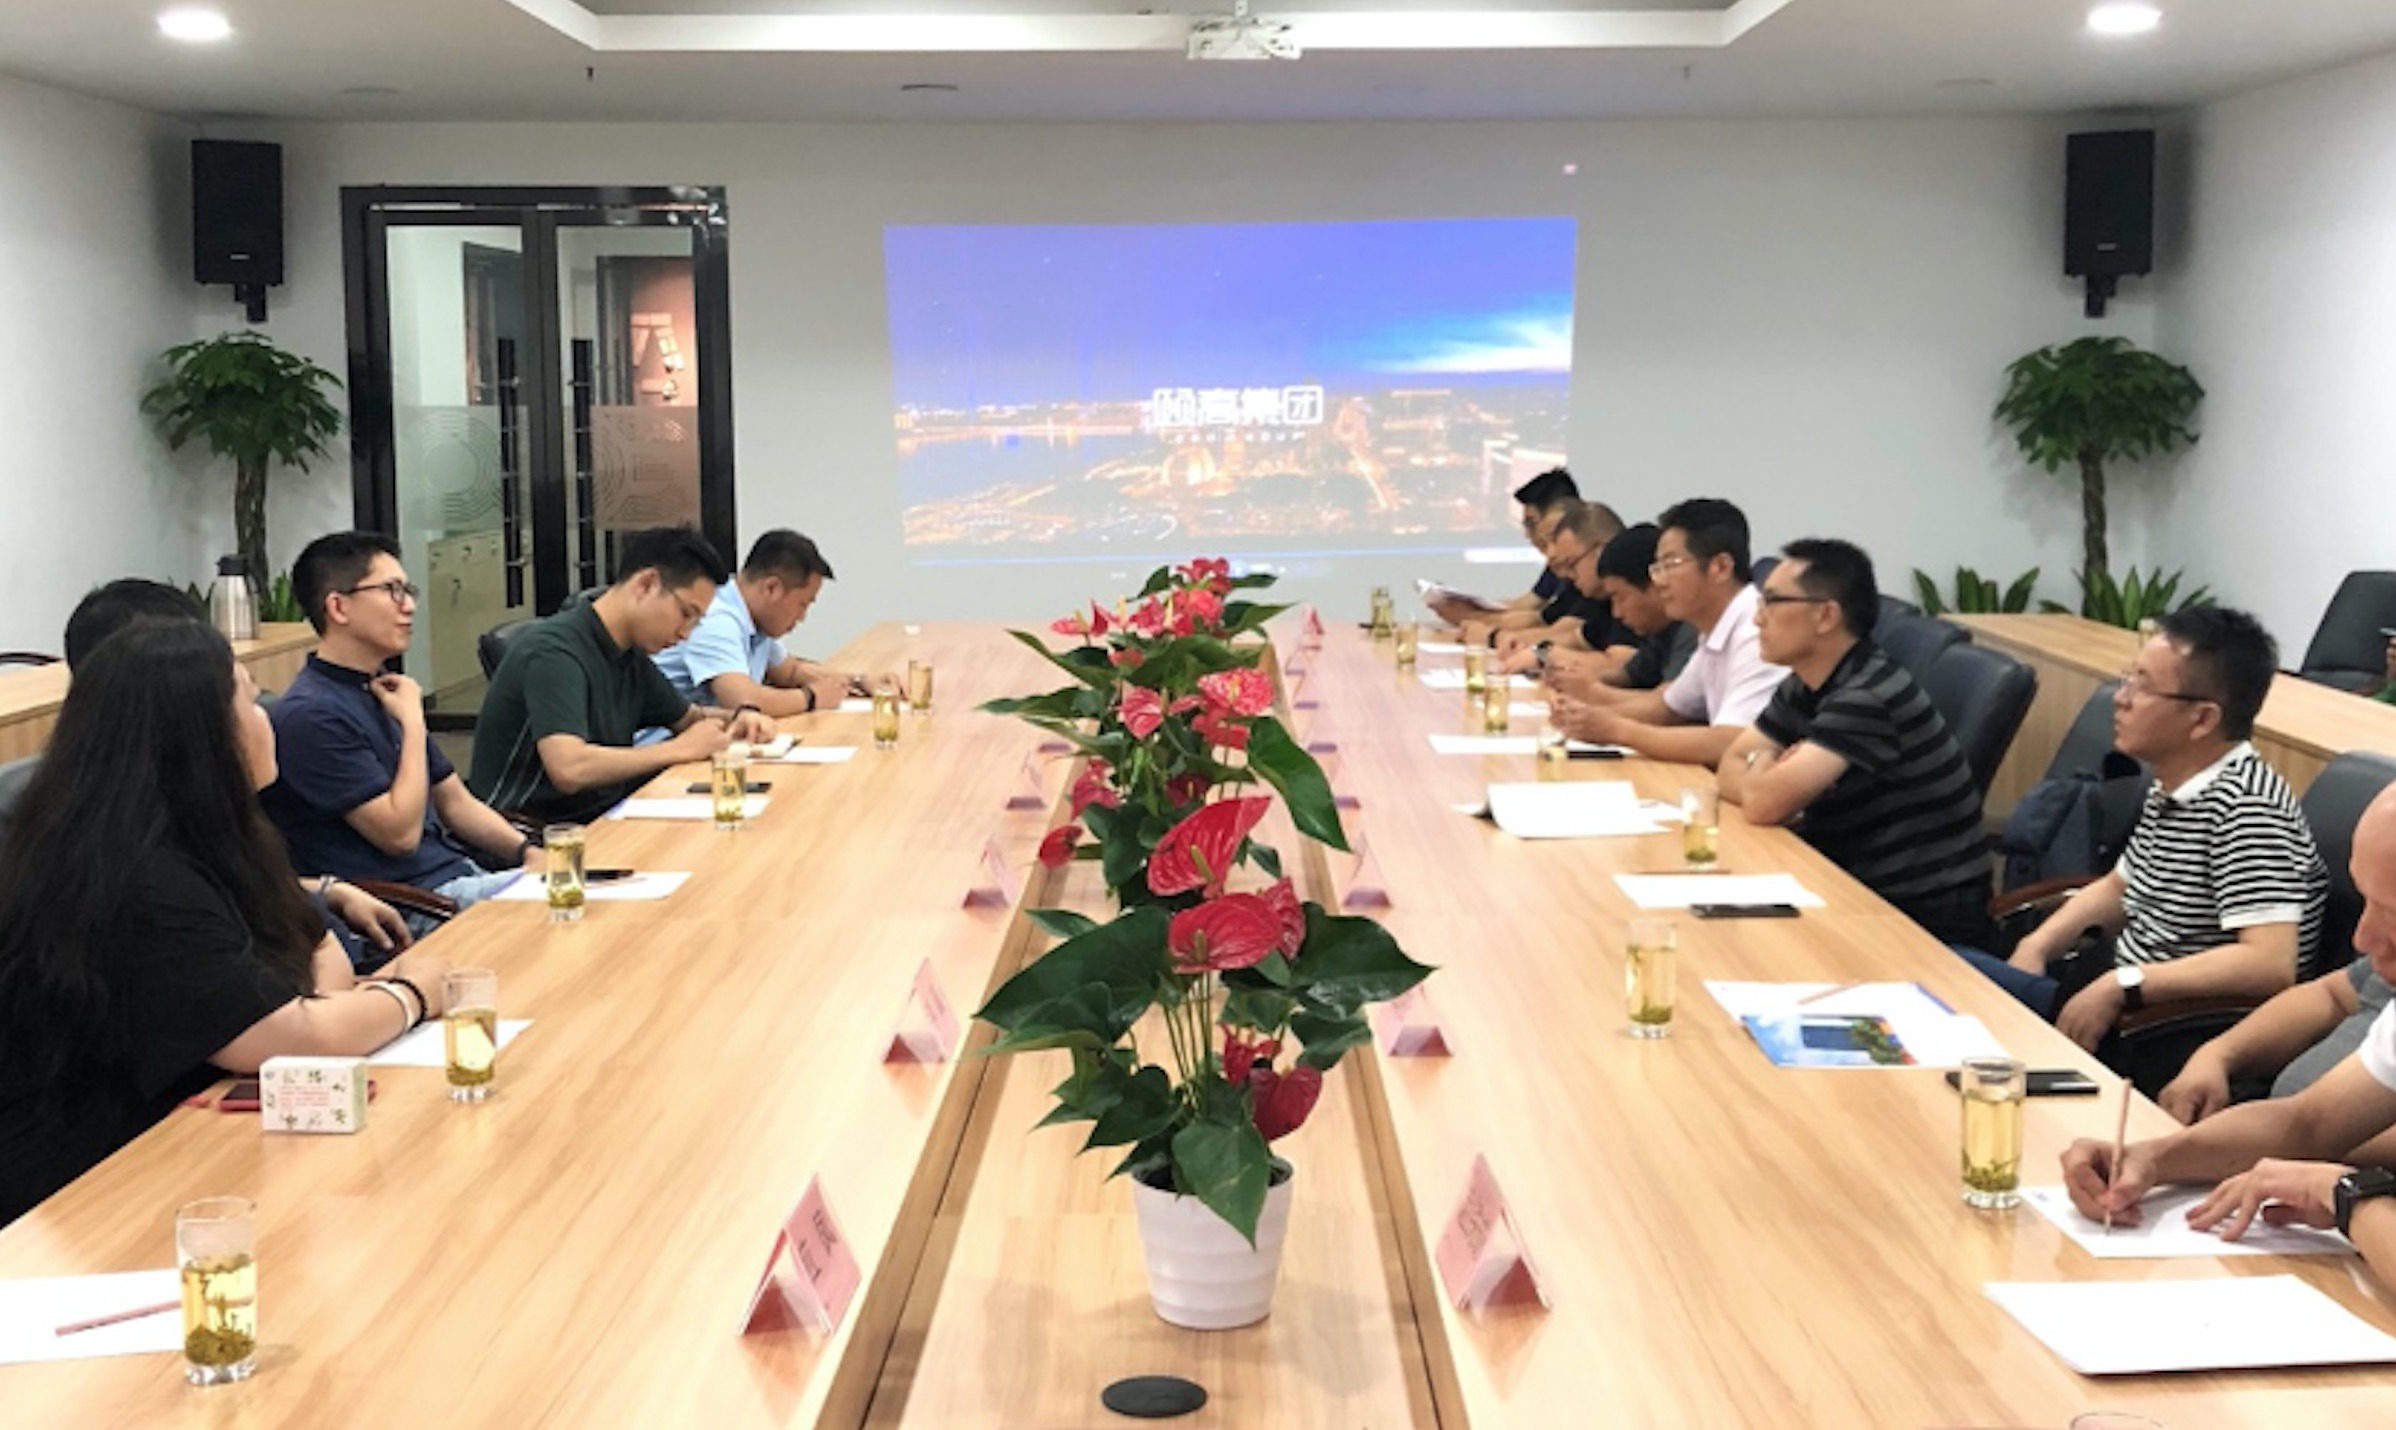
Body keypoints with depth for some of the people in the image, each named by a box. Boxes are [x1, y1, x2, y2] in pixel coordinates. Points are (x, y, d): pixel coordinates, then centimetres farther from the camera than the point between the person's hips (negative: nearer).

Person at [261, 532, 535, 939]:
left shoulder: (383, 692, 16)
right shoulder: (310, 715, -14)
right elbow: (400, 832, -17)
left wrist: (528, 852, 1)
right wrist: (413, 722, -10)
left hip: (463, 874, 9)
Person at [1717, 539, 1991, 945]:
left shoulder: (1869, 697, -23)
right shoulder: (1804, 688, 6)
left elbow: (1764, 804, -26)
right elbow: (1731, 768, 7)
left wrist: (1762, 764, -4)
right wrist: (1769, 777, -14)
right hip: (1863, 894, 7)